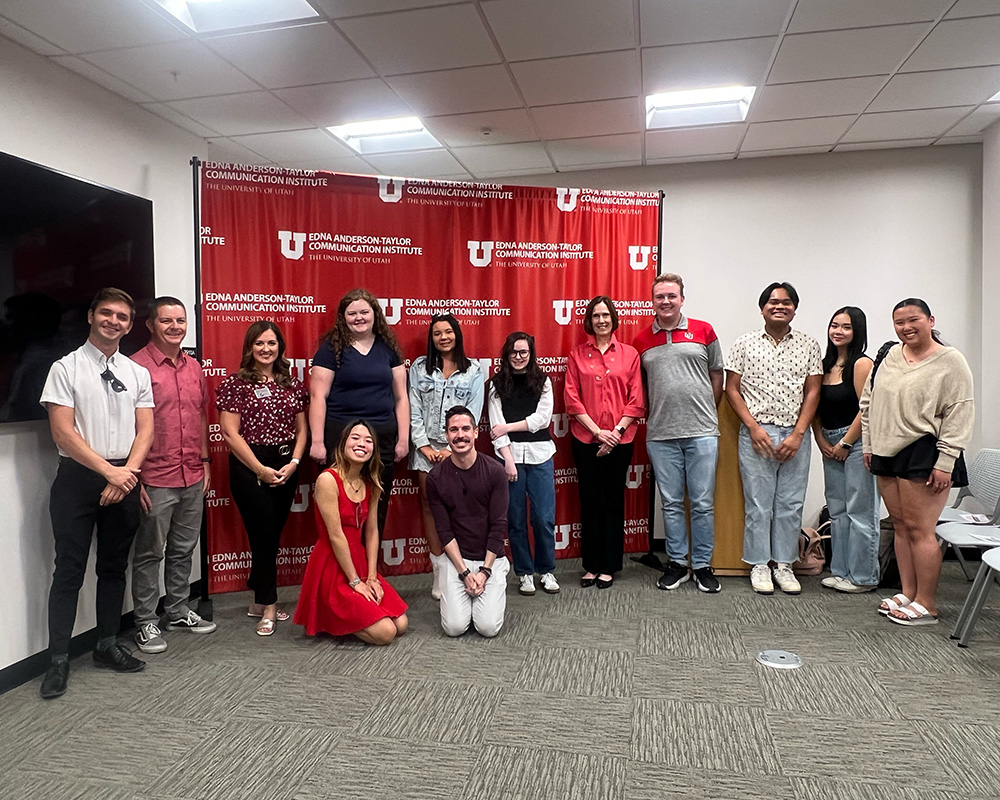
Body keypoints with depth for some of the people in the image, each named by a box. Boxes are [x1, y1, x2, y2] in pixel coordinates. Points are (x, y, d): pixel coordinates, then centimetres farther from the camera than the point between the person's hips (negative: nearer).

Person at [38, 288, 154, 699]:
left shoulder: (137, 373, 9)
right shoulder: (66, 368, -3)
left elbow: (145, 430, 4)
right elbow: (63, 433, -10)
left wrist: (127, 473, -11)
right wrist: (110, 471, -15)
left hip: (124, 478, 4)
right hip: (78, 477, -4)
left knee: (114, 567, 13)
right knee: (70, 570, 1)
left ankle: (107, 645, 27)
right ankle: (59, 660, 13)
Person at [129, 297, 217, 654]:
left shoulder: (194, 367, 11)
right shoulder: (137, 366, -10)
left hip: (193, 477, 6)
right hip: (155, 479, -6)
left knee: (183, 549, 16)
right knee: (150, 552, 5)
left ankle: (178, 611, 30)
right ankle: (145, 622, 19)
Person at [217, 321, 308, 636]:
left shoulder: (292, 384, 10)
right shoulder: (236, 384, -4)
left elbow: (301, 428, 10)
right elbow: (231, 433, -9)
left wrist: (293, 462, -5)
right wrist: (261, 469, -13)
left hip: (286, 466, 5)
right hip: (249, 466, -4)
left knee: (271, 535, 10)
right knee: (265, 534, -4)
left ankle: (259, 601, 24)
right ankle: (269, 607, 9)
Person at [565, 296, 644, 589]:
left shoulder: (629, 354, 4)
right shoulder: (577, 354, 4)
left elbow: (636, 400, 1)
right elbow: (572, 398, -1)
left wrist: (617, 430, -10)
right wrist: (597, 431, -9)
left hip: (619, 440, 0)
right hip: (585, 439, 0)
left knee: (613, 501, 7)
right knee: (589, 501, 7)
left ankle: (609, 566, 18)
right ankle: (591, 565, 19)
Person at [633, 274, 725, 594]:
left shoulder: (703, 331, 4)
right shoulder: (641, 340, 7)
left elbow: (717, 375, 9)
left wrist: (706, 414, 8)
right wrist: (652, 417, 5)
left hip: (702, 432, -1)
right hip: (660, 435, 2)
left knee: (703, 503, 4)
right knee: (671, 503, 9)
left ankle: (702, 566, 17)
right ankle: (677, 563, 22)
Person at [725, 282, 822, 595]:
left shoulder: (809, 345, 7)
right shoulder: (745, 343, 3)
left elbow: (812, 392, 5)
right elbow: (732, 388, 2)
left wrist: (798, 434, -6)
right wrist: (754, 427, -8)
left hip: (796, 435, 2)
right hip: (757, 434, -2)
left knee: (791, 504, 7)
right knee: (758, 504, 2)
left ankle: (784, 564, 20)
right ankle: (759, 565, 15)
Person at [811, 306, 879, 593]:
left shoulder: (861, 363, -10)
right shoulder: (825, 365, 11)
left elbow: (866, 409, -15)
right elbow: (816, 407, 12)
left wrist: (845, 444, -11)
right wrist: (821, 440, 2)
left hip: (857, 442, -8)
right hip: (831, 445, 8)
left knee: (860, 511, -1)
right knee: (837, 510, 13)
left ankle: (863, 577, 10)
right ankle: (841, 570, 24)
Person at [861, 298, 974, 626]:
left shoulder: (950, 361, -7)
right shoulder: (888, 357, 12)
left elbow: (959, 415, -11)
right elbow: (868, 402, 18)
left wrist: (945, 462, -15)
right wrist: (869, 445, 15)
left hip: (924, 455, -6)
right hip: (888, 454, 7)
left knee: (919, 528, -4)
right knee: (901, 525, 12)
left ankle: (926, 605, 7)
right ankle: (908, 593, 23)